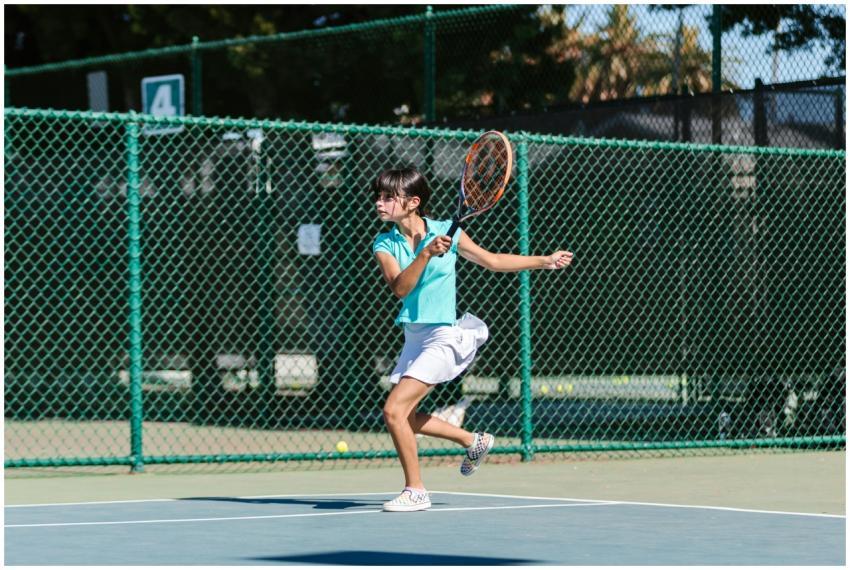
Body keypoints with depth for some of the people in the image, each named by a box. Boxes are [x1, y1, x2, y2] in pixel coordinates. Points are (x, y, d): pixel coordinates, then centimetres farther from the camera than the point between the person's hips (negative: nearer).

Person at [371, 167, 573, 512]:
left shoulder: (445, 231, -7)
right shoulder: (384, 245, -2)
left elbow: (491, 261, 7)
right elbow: (400, 288, -19)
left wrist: (545, 261, 9)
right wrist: (427, 254, -34)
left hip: (444, 336, -6)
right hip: (414, 337, 6)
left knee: (394, 411, -15)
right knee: (402, 417, 10)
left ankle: (415, 492, -2)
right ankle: (474, 441, 30)